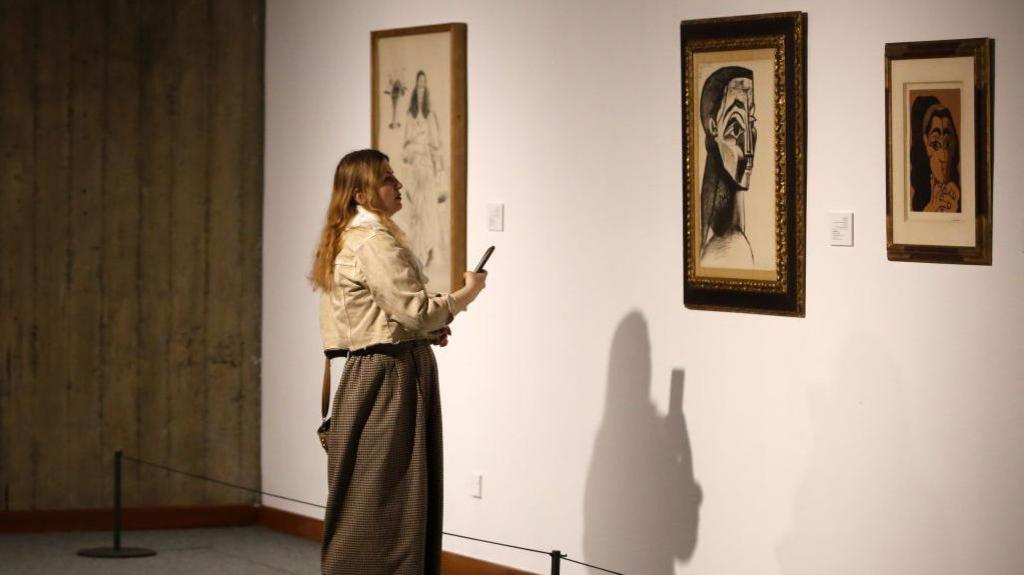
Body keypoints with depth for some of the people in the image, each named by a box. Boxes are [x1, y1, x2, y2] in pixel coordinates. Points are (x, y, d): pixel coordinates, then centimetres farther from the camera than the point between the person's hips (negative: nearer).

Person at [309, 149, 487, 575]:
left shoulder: (346, 241, 16)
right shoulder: (374, 243, -15)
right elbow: (416, 310, -20)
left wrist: (425, 331, 11)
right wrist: (467, 293, -4)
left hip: (365, 373, 10)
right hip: (392, 378, -10)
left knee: (362, 504, 12)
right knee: (385, 498, -7)